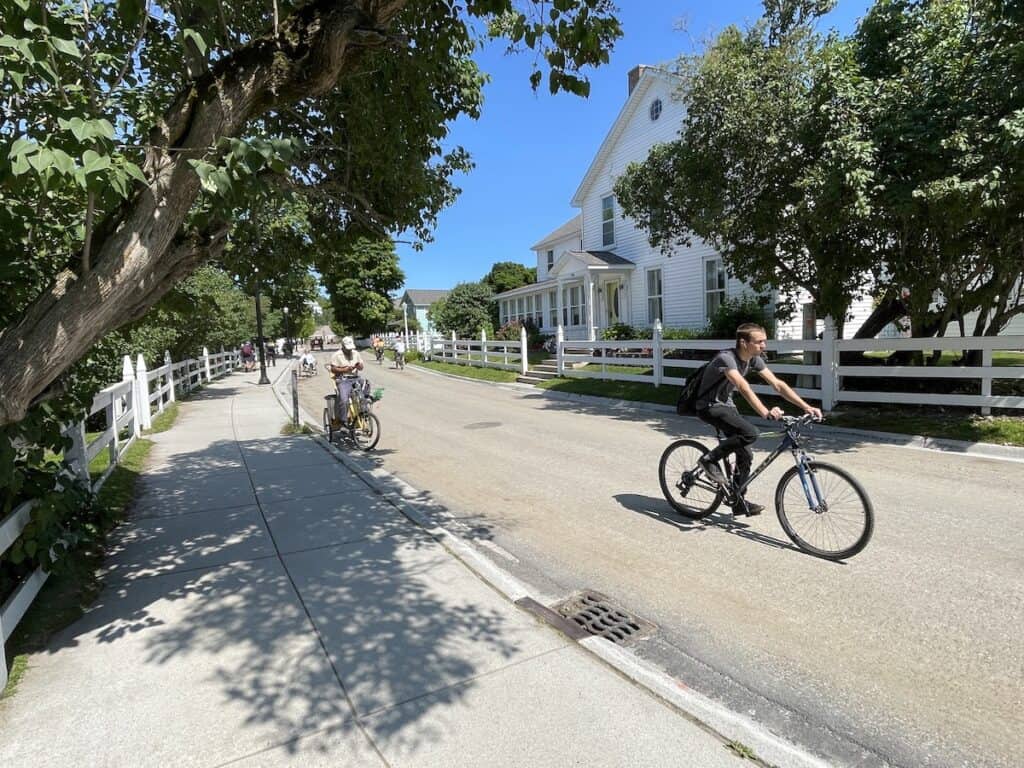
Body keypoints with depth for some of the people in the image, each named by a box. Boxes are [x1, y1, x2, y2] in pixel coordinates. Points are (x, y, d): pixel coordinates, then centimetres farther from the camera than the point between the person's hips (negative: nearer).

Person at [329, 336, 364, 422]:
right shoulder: (336, 355, 1)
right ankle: (343, 421, -14)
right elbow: (333, 369, -4)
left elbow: (361, 367, 15)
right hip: (343, 380, -5)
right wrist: (344, 370, -16)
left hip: (355, 378, 5)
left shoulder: (356, 353, 15)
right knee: (344, 399, -26)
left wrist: (359, 366, -9)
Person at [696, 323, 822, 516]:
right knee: (750, 433, -28)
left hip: (726, 404, 8)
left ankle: (738, 502, 17)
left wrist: (806, 407, -14)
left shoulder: (754, 360, -2)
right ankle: (710, 460, -10)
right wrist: (765, 412, -55)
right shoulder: (726, 358, -27)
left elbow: (778, 384, -5)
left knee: (746, 454, 3)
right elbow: (744, 388, -42)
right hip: (709, 406, -8)